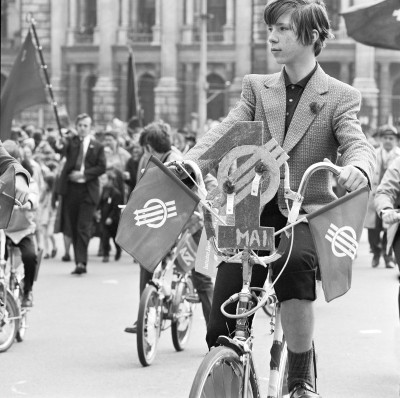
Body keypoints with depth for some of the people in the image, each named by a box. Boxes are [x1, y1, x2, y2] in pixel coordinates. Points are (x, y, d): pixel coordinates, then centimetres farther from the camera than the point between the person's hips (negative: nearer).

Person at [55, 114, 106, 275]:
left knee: (83, 227, -11)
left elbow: (101, 167, 0)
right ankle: (79, 263, 15)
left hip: (88, 191, -2)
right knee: (74, 228, 7)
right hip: (70, 189, 2)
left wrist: (84, 174, -12)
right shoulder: (71, 141, 6)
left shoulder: (97, 147, 6)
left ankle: (81, 262, -15)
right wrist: (60, 147, -41)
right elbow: (64, 148, -16)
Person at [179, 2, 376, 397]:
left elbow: (357, 143, -14)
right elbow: (226, 132, -3)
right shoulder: (257, 87, 12)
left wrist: (358, 169, -40)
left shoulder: (339, 96, 3)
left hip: (304, 215, -3)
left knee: (294, 262, -38)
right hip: (251, 214, 3)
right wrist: (188, 162, -24)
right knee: (221, 331, -9)